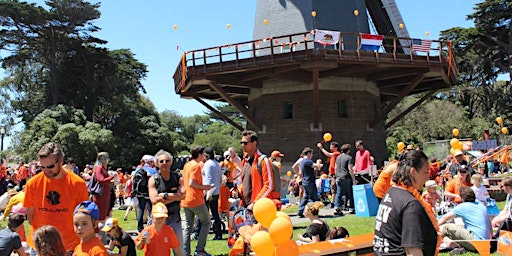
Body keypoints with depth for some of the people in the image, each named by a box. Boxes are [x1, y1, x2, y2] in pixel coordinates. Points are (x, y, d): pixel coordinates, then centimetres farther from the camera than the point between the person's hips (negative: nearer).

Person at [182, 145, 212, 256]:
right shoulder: (196, 166, -13)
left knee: (188, 227, 12)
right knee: (206, 222, 7)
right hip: (196, 201, -8)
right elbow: (191, 183, -22)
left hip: (186, 201, 8)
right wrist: (205, 187, -12)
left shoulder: (187, 165, 13)